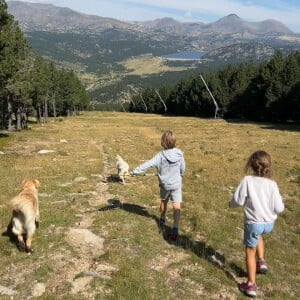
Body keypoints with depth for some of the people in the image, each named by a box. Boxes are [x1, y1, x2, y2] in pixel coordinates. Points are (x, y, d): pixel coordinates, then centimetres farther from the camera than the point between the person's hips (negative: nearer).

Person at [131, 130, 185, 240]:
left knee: (163, 201, 24)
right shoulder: (179, 154, -11)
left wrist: (134, 172, -20)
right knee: (176, 206, -1)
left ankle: (162, 220, 45)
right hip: (176, 184, 0)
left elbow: (147, 165, -24)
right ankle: (175, 229, -12)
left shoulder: (160, 155, -19)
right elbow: (182, 169, 3)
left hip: (164, 184, 0)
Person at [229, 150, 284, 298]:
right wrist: (280, 201, 13)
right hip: (269, 223, 3)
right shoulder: (272, 184, -12)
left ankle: (251, 285, 22)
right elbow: (279, 208, -9)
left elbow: (238, 201, -14)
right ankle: (261, 262, 33)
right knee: (258, 235, 38)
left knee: (250, 252, 15)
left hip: (253, 223, -3)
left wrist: (231, 203, 8)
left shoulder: (247, 181, -19)